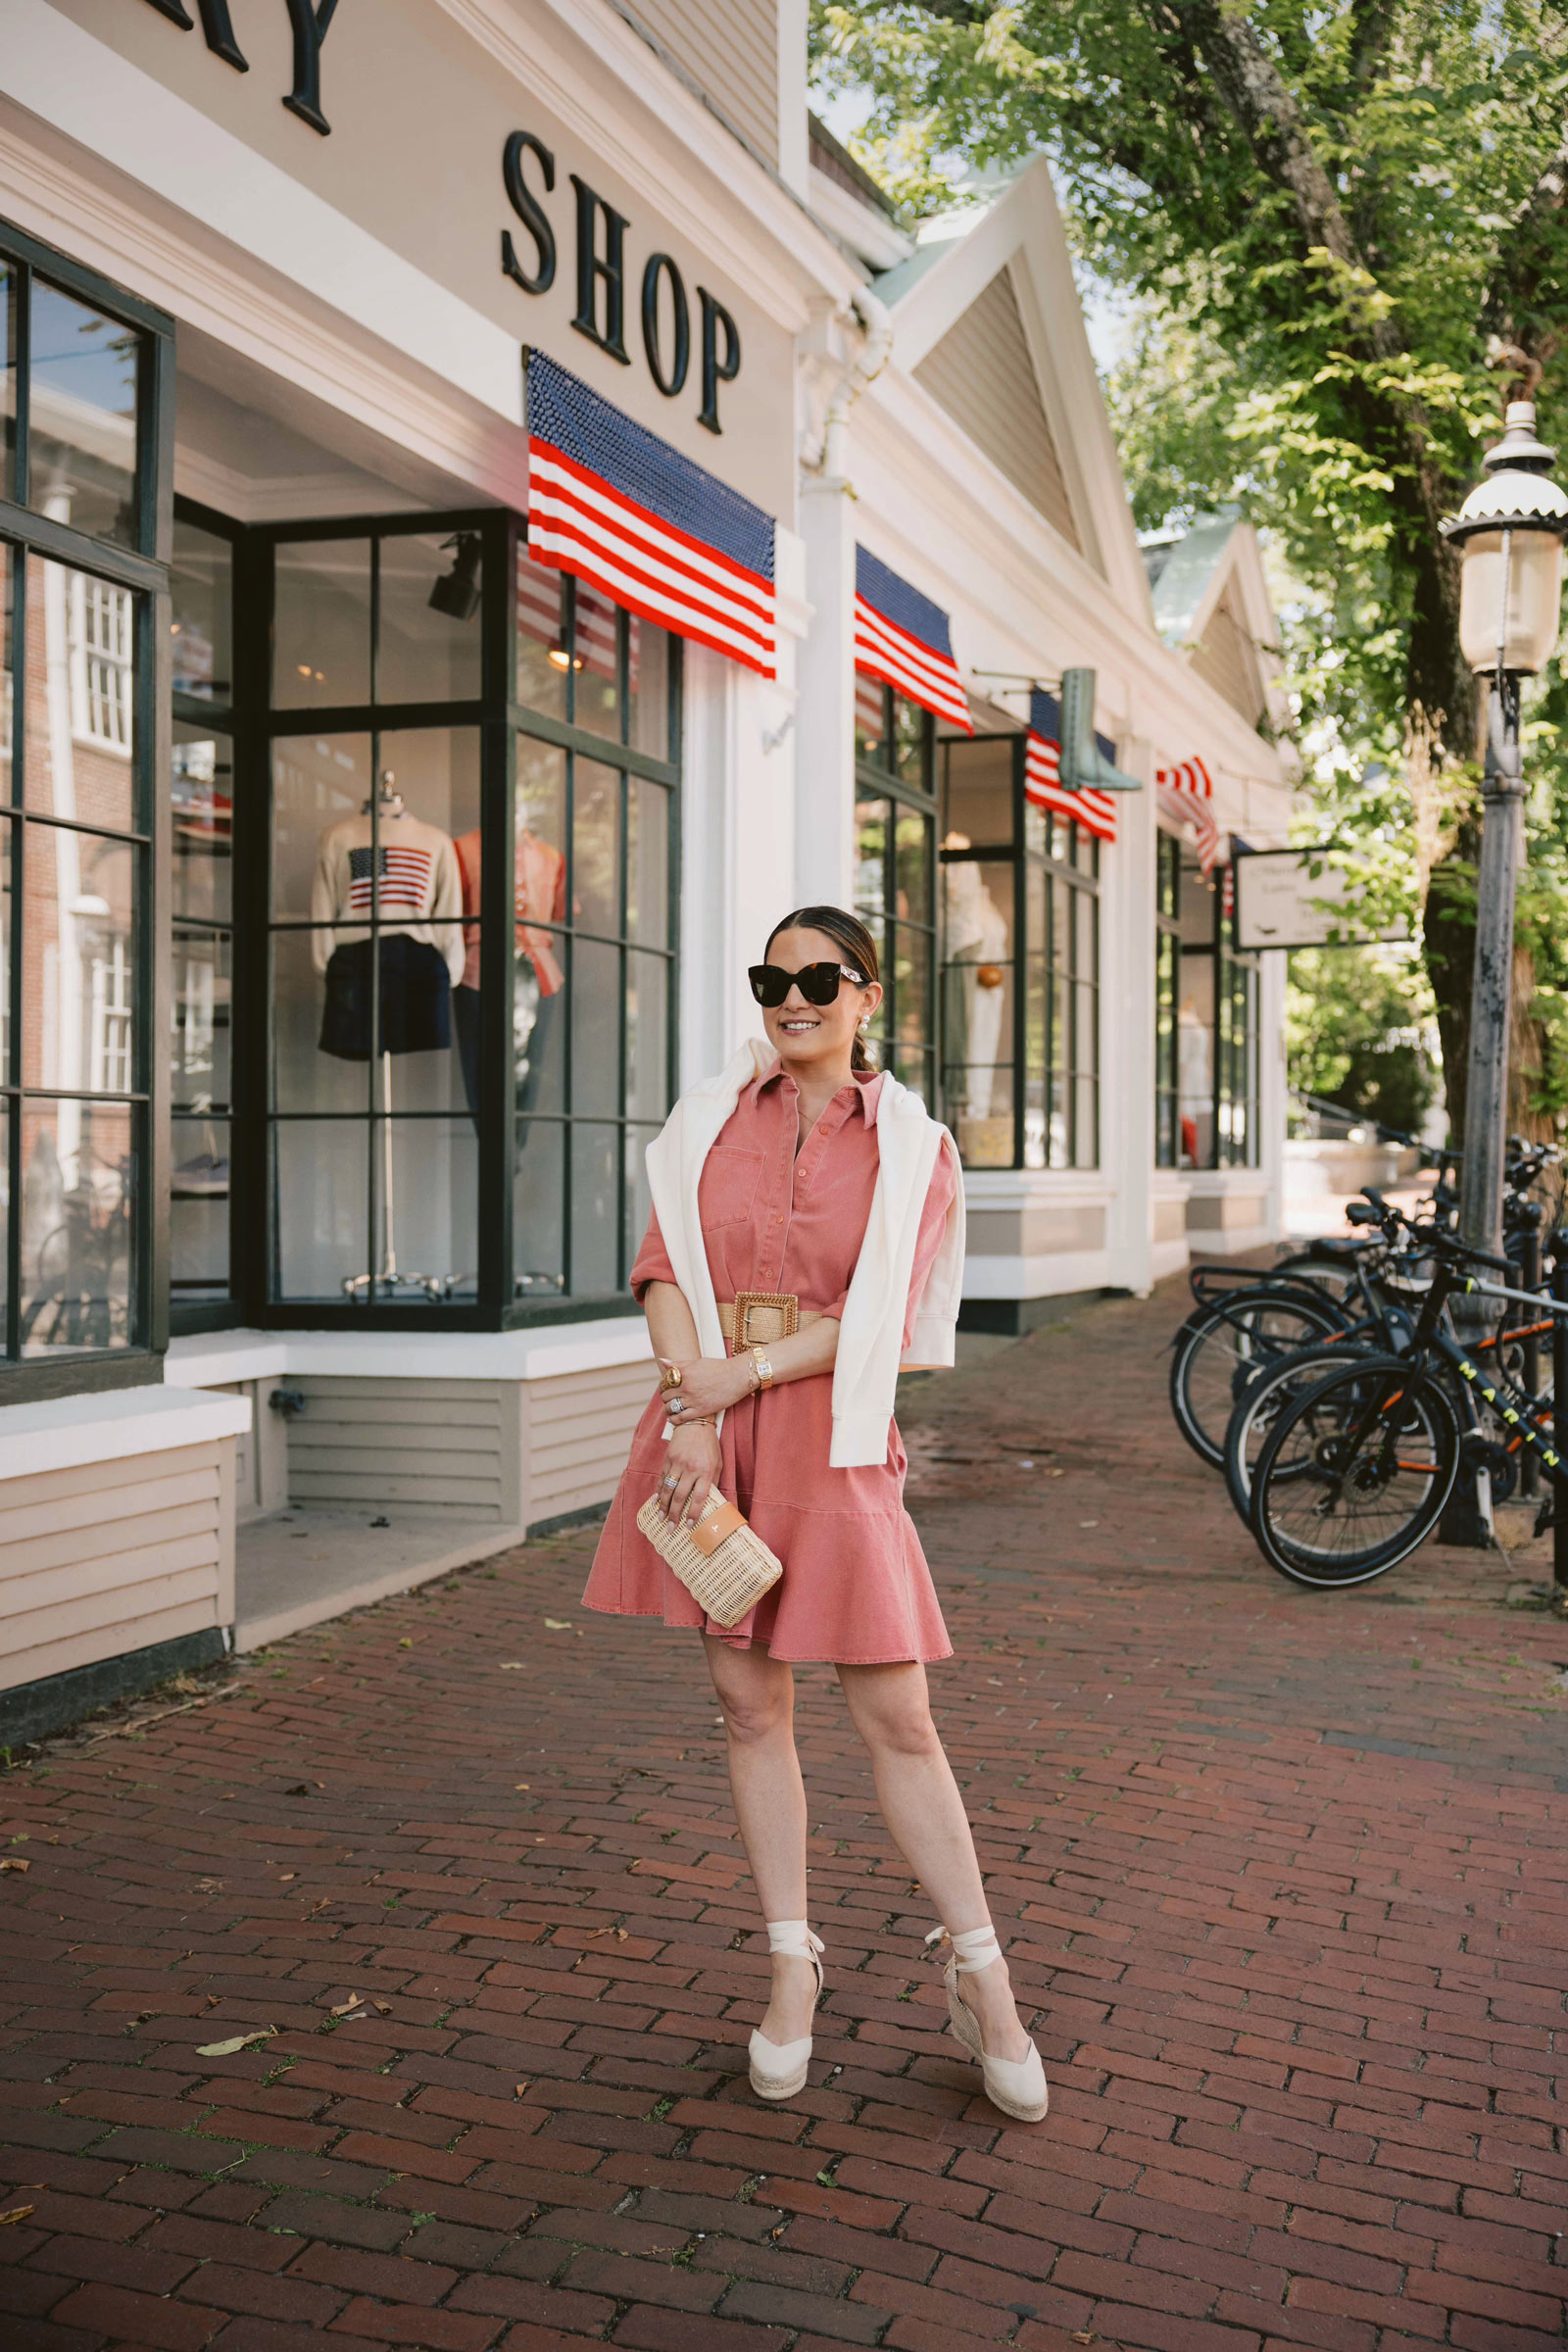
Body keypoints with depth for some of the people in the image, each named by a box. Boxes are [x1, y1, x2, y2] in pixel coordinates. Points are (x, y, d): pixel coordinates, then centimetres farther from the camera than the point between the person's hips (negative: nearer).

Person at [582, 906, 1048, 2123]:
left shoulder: (912, 1147, 3)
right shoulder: (710, 1116, 9)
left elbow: (881, 1319, -6)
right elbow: (664, 1267, 1)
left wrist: (742, 1374, -13)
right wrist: (689, 1412, -12)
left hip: (832, 1437, -2)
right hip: (710, 1409, 3)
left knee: (897, 1717, -2)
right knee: (750, 1703, 6)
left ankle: (982, 1979, 11)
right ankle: (794, 1966, 20)